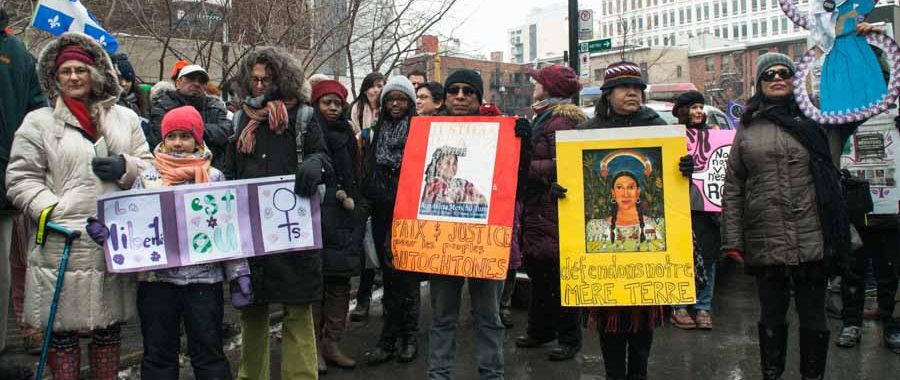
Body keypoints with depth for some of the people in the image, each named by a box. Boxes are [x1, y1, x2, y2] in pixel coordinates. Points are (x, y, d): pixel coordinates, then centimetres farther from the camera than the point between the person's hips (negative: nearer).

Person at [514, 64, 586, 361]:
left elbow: (560, 167, -21)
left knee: (559, 275, -2)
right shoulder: (544, 116, 18)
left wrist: (524, 167, -17)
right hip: (536, 209, 10)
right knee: (538, 272, 17)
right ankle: (540, 330, 30)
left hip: (553, 212, -10)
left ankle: (570, 339, 10)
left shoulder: (560, 120, -14)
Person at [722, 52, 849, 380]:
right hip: (764, 243, 0)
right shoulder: (747, 128, 7)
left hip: (812, 240, 0)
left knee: (813, 316, 10)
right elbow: (732, 188, 4)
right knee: (771, 316, 12)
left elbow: (833, 179, 8)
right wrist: (732, 241, -2)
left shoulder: (814, 120, 7)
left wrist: (842, 235, 2)